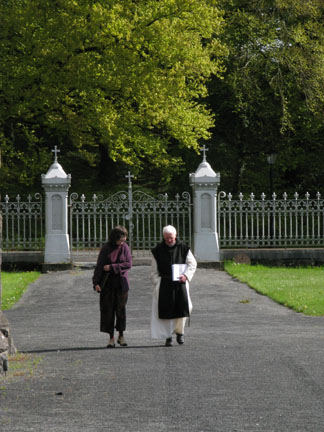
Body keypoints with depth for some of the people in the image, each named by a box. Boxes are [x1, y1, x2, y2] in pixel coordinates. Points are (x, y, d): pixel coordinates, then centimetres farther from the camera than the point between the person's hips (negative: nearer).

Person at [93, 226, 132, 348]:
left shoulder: (125, 247, -1)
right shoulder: (106, 249, -4)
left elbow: (128, 264, -7)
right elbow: (99, 266, -4)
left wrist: (112, 267, -15)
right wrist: (96, 282, -12)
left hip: (121, 282, 0)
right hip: (108, 283, 0)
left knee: (121, 309, 1)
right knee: (108, 309, -1)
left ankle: (121, 336, 14)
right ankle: (111, 338, 5)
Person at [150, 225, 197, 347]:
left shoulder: (183, 248, 3)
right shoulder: (158, 250, 4)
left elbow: (192, 263, 7)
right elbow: (154, 270, 9)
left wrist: (186, 275, -8)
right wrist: (157, 283, 0)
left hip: (180, 282, 0)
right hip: (164, 283, 0)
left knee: (182, 306, -12)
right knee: (166, 308, -3)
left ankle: (179, 332, 8)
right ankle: (167, 336, 5)